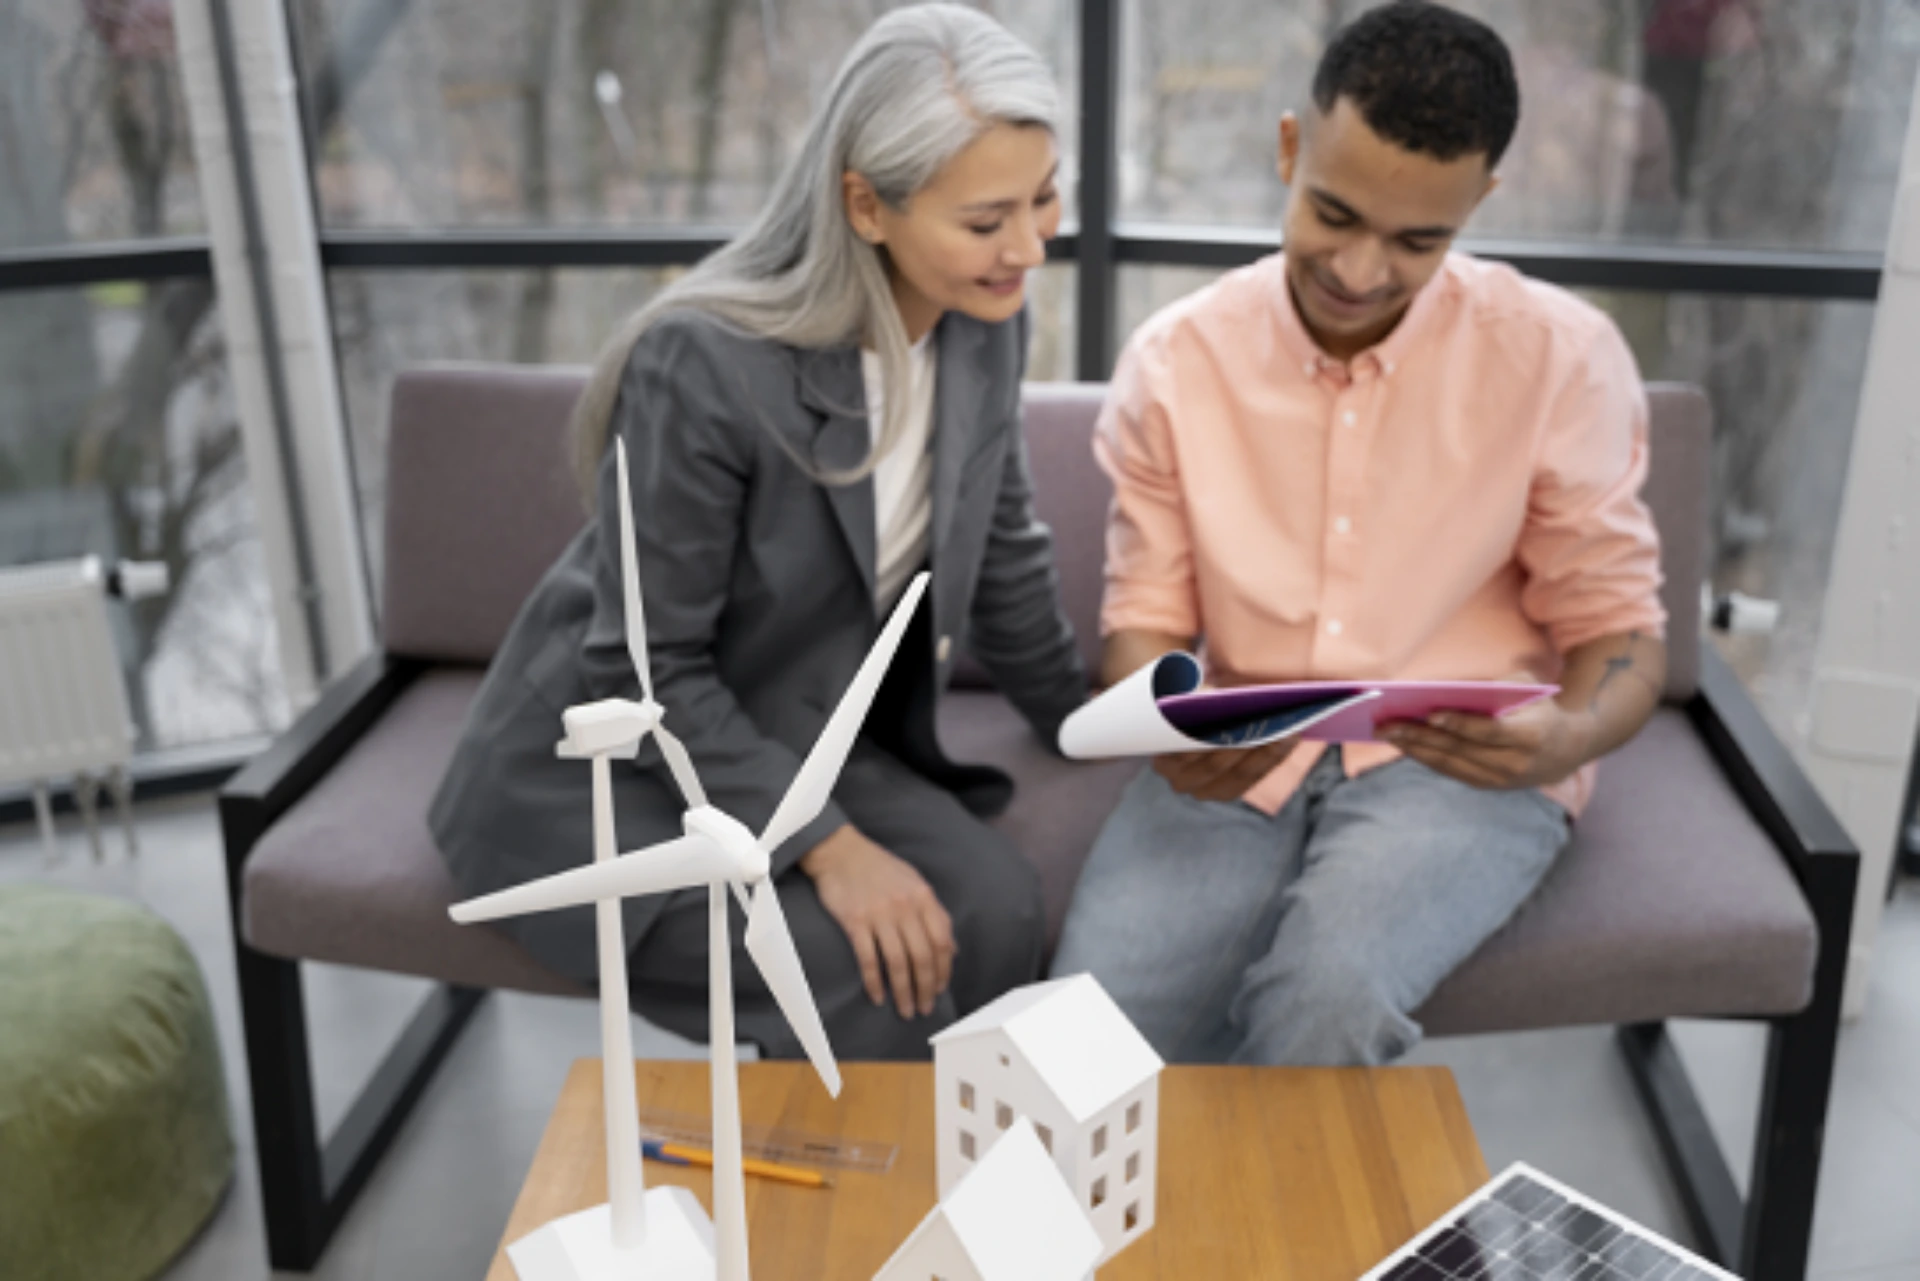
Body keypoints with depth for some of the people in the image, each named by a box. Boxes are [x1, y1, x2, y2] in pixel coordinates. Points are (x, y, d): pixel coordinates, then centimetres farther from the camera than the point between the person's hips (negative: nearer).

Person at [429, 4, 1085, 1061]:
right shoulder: (707, 365, -28)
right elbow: (645, 672, -21)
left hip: (805, 737, 6)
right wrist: (830, 847, -25)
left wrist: (1083, 718, 19)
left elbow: (998, 538, 10)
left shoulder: (986, 320, -8)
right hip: (609, 769, -5)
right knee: (875, 987, -25)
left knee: (994, 914, -21)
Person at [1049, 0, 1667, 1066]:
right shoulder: (1175, 359, 2)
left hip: (1464, 766, -1)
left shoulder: (1561, 357, -4)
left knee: (1323, 997, -32)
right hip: (1237, 767, 2)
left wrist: (1570, 737, -22)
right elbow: (1145, 616, 5)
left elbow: (1615, 628, 1)